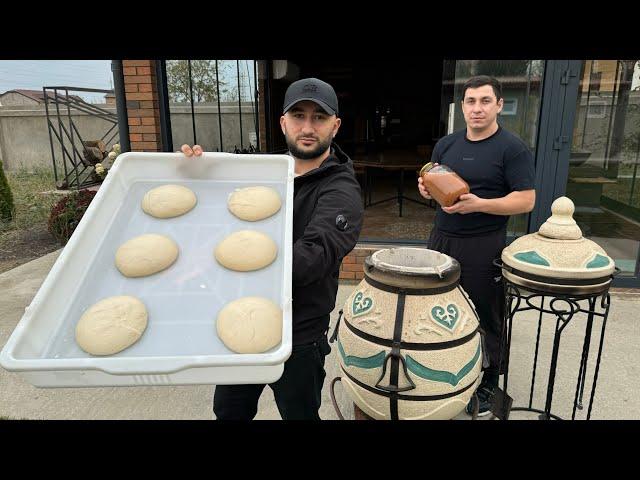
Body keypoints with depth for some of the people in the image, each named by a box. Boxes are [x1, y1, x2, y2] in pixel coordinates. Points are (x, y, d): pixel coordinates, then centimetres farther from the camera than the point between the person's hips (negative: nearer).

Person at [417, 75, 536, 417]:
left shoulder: (513, 149, -7)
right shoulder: (446, 144, 10)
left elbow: (526, 200, -12)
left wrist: (479, 203, -25)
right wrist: (427, 188, -5)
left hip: (483, 248, -5)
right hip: (441, 239, 5)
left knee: (485, 318, 7)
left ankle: (487, 385, 24)